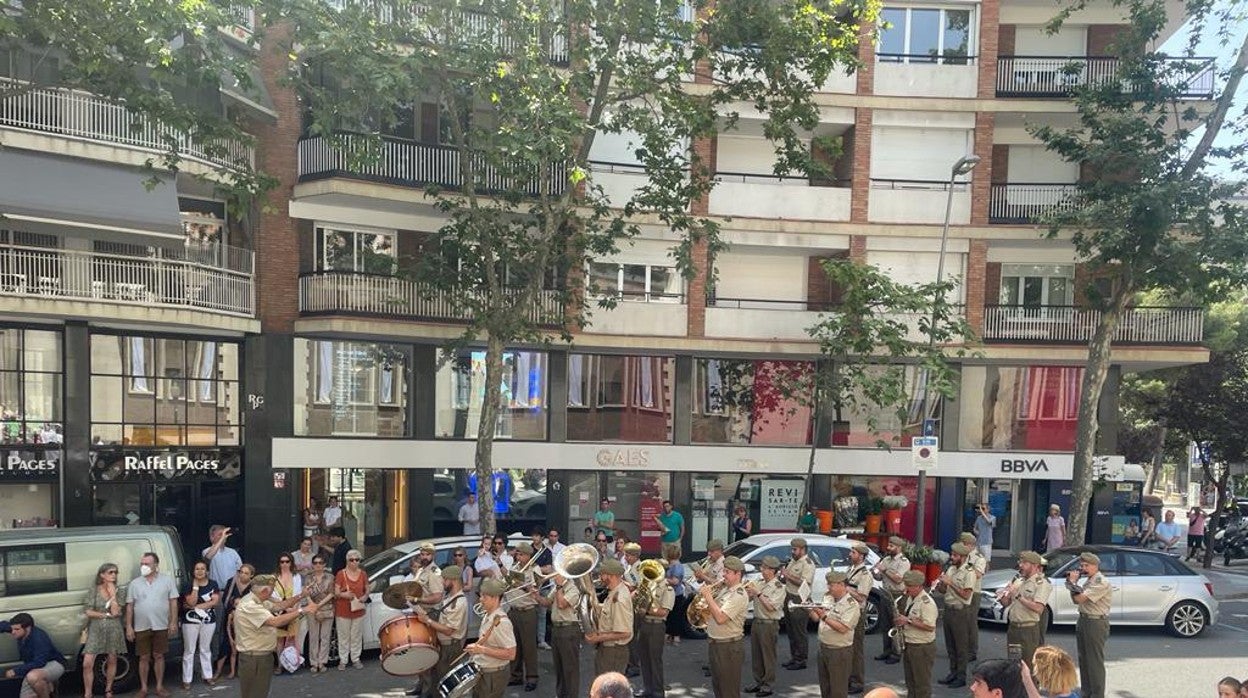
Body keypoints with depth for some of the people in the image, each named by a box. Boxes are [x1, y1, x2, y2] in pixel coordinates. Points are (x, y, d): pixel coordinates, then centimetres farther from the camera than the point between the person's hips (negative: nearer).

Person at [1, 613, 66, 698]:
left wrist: (15, 671, -30)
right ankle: (47, 686, 24)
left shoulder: (39, 638, -31)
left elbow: (39, 663, -33)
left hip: (53, 664, -9)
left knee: (33, 677, -40)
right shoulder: (20, 633, -9)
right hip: (33, 668, 9)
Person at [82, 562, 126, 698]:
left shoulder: (119, 591, 0)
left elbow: (115, 611, -11)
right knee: (87, 664, -8)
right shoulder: (94, 590, -2)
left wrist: (113, 593, -13)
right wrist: (107, 615, -11)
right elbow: (89, 612, -5)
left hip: (114, 629, 1)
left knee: (111, 660, 9)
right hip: (96, 630, -1)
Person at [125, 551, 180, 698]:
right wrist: (128, 627, -1)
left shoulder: (167, 580, 0)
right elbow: (129, 607, 4)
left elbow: (173, 602, 1)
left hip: (161, 626, -1)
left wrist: (173, 622, -5)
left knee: (159, 656, 7)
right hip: (141, 627, 1)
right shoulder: (134, 584, 3)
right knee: (144, 658, 6)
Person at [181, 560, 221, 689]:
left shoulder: (213, 584, 1)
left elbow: (215, 601, -9)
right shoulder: (189, 585, -5)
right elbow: (191, 602, -17)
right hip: (191, 621, -2)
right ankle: (187, 680, 6)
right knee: (189, 651, 1)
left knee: (205, 649, 12)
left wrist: (196, 607, -15)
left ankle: (207, 676, 20)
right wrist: (195, 585, -17)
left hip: (209, 621, 2)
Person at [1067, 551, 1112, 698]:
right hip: (1083, 620, 10)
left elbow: (1080, 598, -21)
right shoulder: (1088, 581, 13)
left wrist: (1072, 582, -8)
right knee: (1084, 659, 16)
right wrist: (1072, 582, 5)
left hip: (1096, 623, -9)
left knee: (1095, 661, -3)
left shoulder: (1101, 582, -17)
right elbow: (1075, 600, 15)